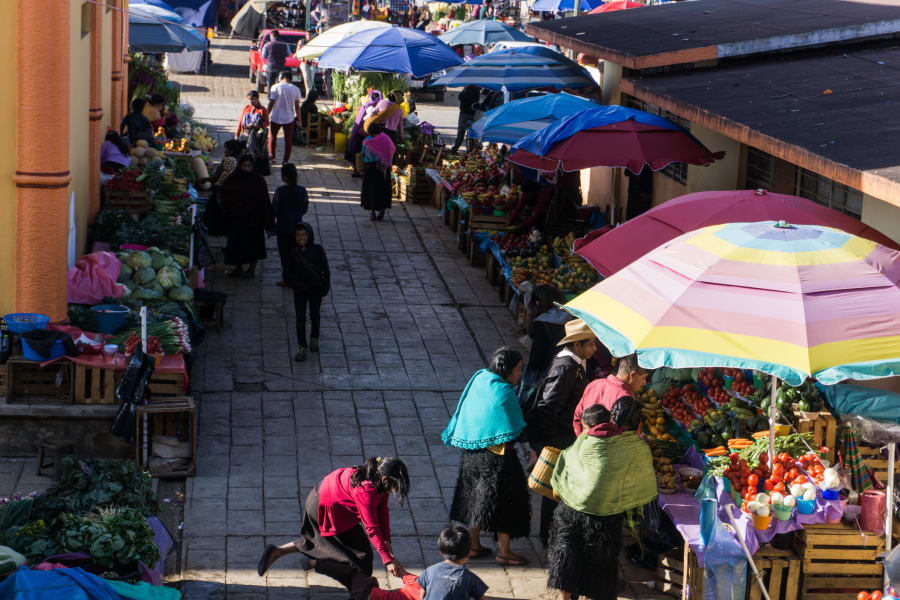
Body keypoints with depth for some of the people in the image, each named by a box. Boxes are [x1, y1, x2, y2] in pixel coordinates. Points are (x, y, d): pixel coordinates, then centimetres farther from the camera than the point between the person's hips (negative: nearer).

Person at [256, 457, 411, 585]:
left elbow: (382, 511, 1)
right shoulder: (365, 491, -34)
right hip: (325, 511, -9)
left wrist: (386, 541, -6)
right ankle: (311, 563, 3)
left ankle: (276, 552, 29)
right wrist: (388, 560, -30)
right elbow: (371, 528, -31)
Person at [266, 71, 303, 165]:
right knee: (288, 140, 9)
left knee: (272, 138, 18)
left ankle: (272, 157, 20)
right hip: (289, 118, 1)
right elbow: (297, 106, -1)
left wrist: (267, 115, 0)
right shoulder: (296, 89, -1)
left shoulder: (276, 87, -7)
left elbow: (271, 103, -8)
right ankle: (286, 160, 10)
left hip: (276, 118, -1)